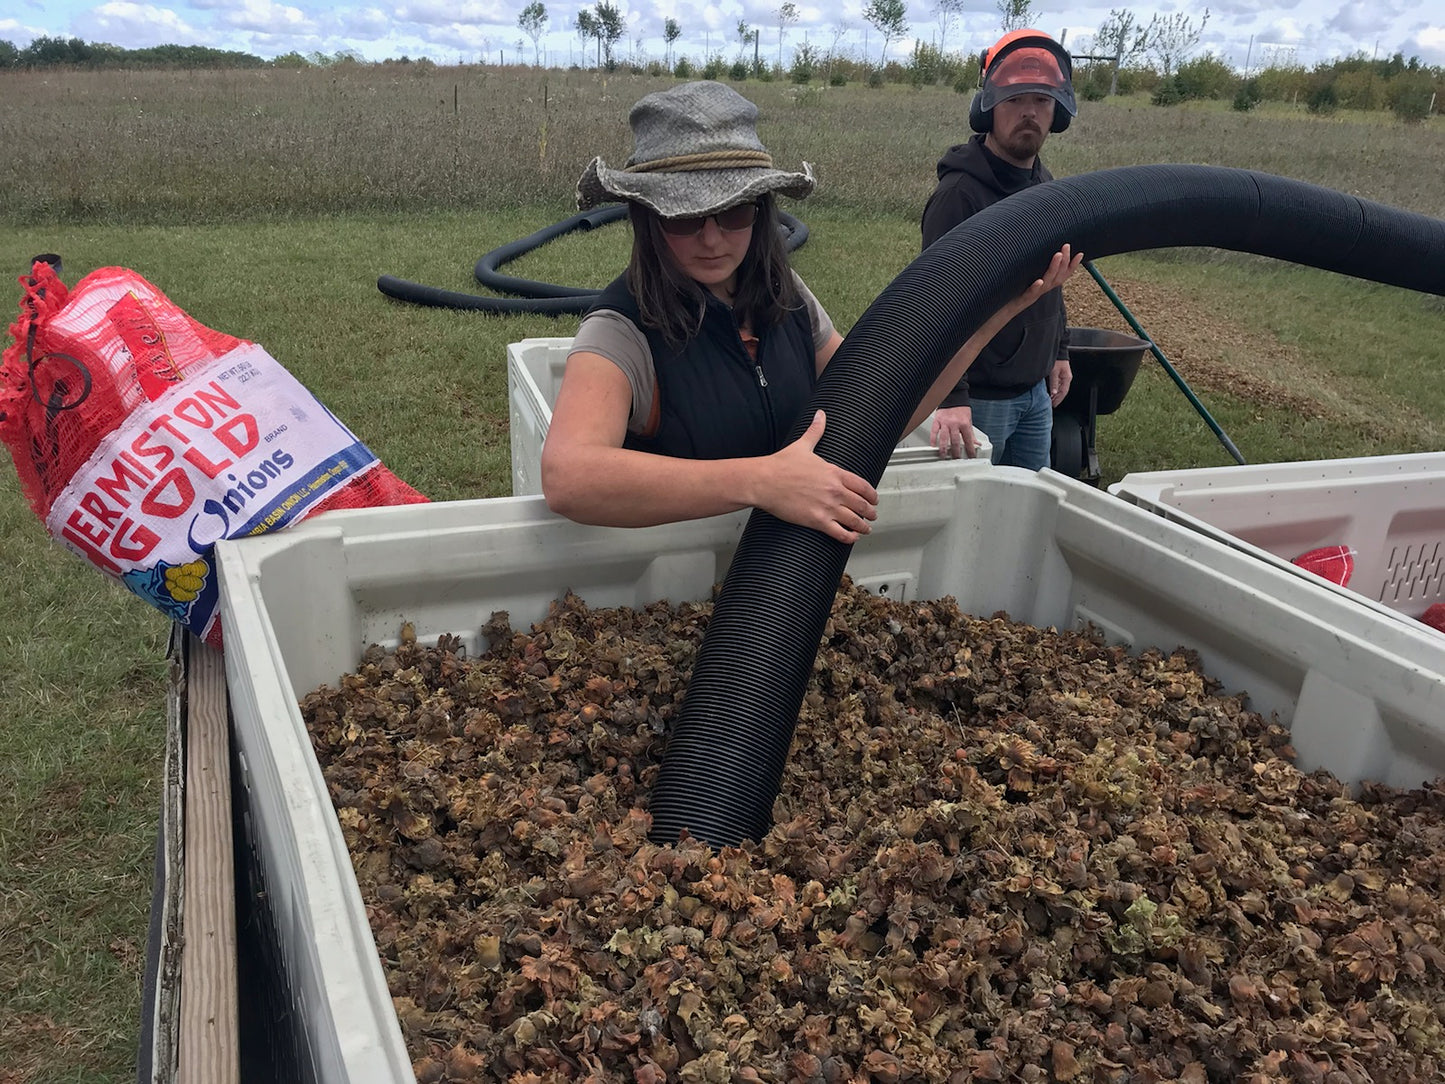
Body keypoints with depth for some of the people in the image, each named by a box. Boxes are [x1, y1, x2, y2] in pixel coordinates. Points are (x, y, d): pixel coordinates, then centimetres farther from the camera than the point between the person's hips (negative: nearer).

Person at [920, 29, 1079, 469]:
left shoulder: (1044, 185, 10)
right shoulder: (960, 193, -18)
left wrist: (1059, 351, 21)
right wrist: (950, 398, -36)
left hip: (1036, 391, 8)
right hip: (978, 396, -8)